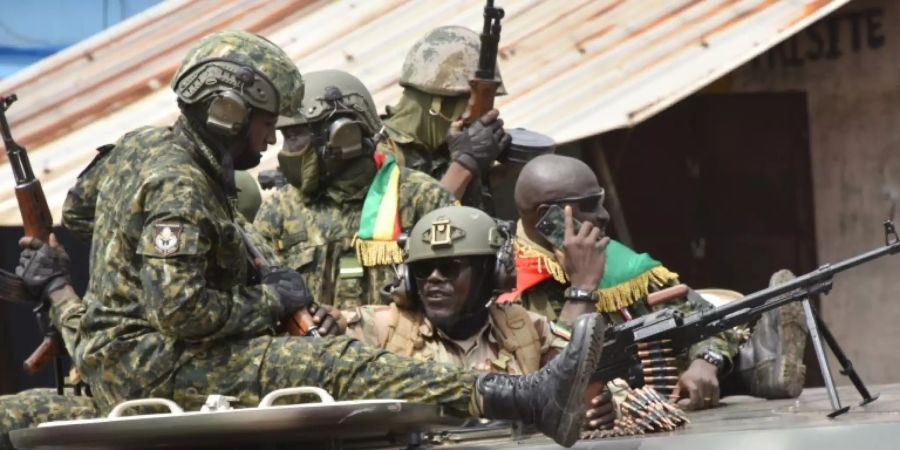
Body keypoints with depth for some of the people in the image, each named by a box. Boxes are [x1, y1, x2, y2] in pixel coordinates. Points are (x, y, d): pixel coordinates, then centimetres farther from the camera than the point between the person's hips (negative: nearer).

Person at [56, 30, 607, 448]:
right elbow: (182, 312, -28)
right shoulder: (178, 188, -19)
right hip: (150, 367, -12)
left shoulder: (145, 145, 13)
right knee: (338, 365, -21)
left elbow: (82, 202, 32)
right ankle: (531, 398, -30)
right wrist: (269, 300, -10)